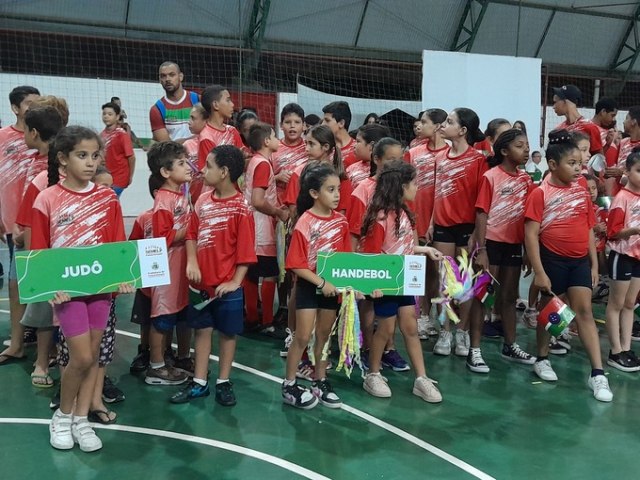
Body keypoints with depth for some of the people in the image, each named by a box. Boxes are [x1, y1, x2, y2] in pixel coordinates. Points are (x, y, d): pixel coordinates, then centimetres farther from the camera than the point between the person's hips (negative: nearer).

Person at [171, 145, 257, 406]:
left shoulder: (240, 208, -13)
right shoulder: (203, 201, 4)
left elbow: (245, 250, -13)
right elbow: (192, 234, 10)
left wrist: (235, 281, -16)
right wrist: (192, 262, -5)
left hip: (227, 286, -5)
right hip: (202, 283, 5)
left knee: (227, 332, 10)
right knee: (202, 330, 14)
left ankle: (224, 382, 24)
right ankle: (199, 382, 25)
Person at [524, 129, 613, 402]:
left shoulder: (581, 192, 6)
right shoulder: (540, 194, -9)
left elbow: (589, 230, 12)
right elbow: (530, 234, -12)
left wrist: (594, 264, 9)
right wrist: (539, 272, -16)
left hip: (580, 260, 4)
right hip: (553, 260, -4)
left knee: (584, 310, 0)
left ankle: (597, 373, 0)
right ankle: (542, 359, 29)